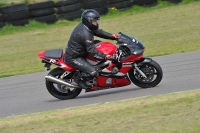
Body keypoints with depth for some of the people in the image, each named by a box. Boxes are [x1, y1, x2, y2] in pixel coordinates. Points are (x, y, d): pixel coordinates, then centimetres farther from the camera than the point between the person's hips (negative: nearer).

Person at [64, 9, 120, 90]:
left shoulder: (83, 26, 3)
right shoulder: (85, 34, -27)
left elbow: (98, 32, 15)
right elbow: (93, 52, -29)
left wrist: (113, 36, 7)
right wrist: (107, 57, -31)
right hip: (73, 58, -10)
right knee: (93, 72, -25)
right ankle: (78, 77, 4)